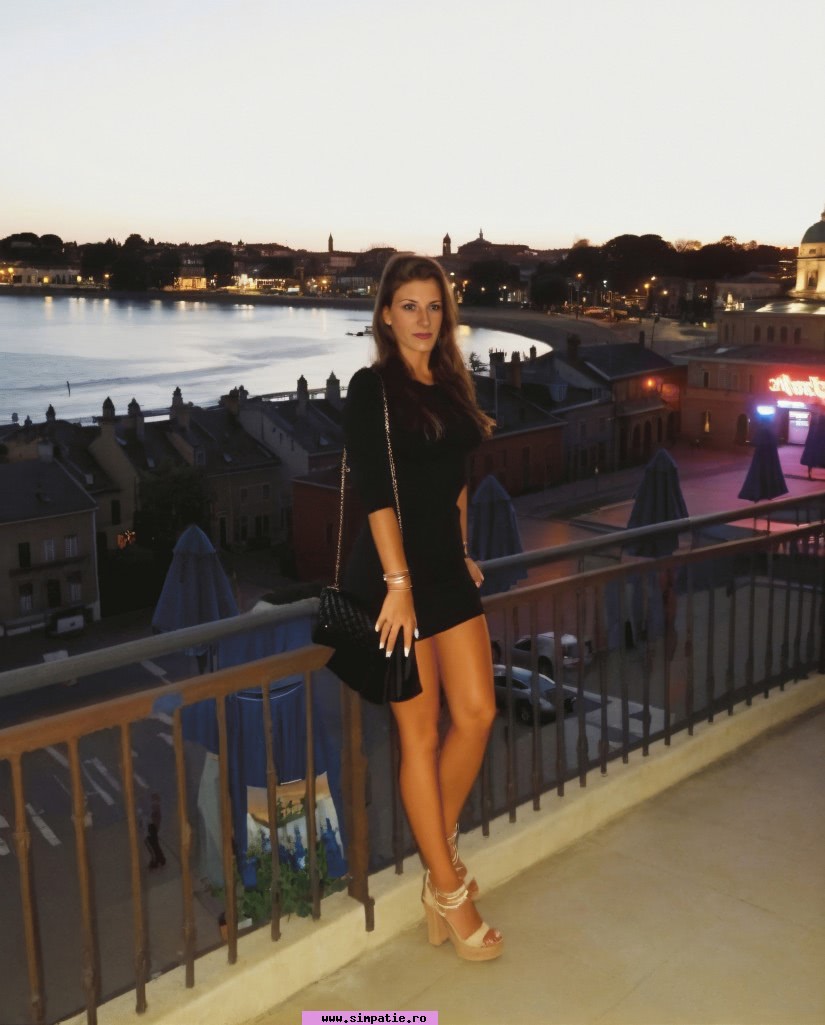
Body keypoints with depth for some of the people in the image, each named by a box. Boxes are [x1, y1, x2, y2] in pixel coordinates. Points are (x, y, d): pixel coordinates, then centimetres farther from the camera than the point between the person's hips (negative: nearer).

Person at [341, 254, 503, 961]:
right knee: (421, 732, 1)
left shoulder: (451, 386, 12)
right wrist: (399, 582, -19)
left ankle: (441, 846, 26)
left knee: (477, 713, 4)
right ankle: (449, 893, 12)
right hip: (393, 568, -6)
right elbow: (375, 491, -14)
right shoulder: (371, 388, -7)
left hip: (447, 566, 7)